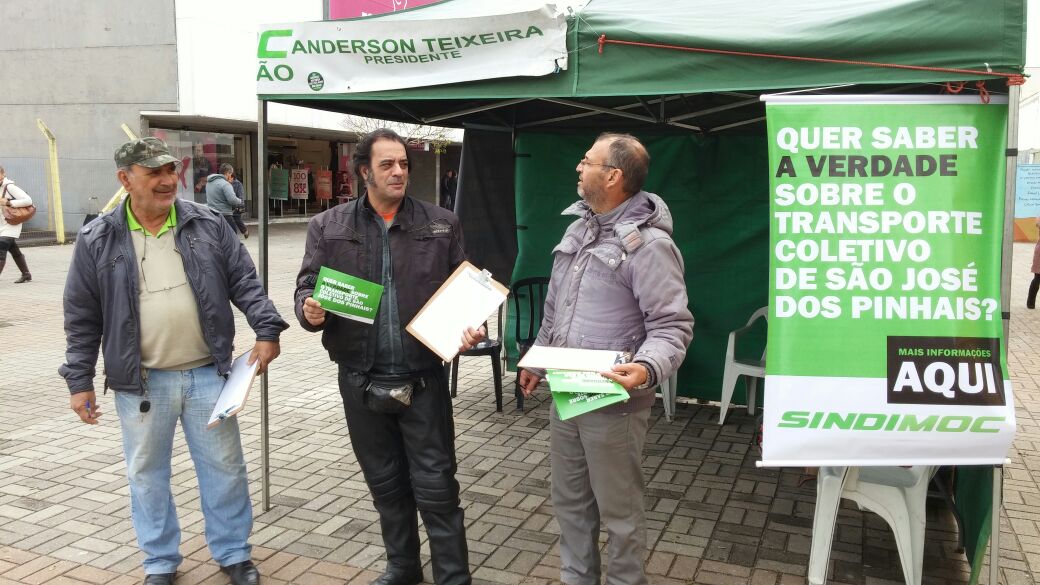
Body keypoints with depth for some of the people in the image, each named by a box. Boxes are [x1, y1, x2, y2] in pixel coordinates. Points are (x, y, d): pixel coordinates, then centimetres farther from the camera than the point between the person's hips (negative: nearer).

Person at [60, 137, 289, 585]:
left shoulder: (208, 225, 0)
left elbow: (244, 282, 0)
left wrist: (266, 329, -13)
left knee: (224, 466, 9)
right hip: (141, 382, 0)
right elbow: (82, 318, 2)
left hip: (207, 374, 1)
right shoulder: (97, 241, -2)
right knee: (147, 474, 12)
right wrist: (80, 381, 1)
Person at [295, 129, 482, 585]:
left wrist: (471, 327, -15)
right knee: (385, 483, 17)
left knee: (435, 485, 3)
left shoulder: (441, 224, 3)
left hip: (423, 378, -2)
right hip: (362, 380, 2)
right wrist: (309, 310, -19)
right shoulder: (328, 227, 3)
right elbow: (307, 287, 3)